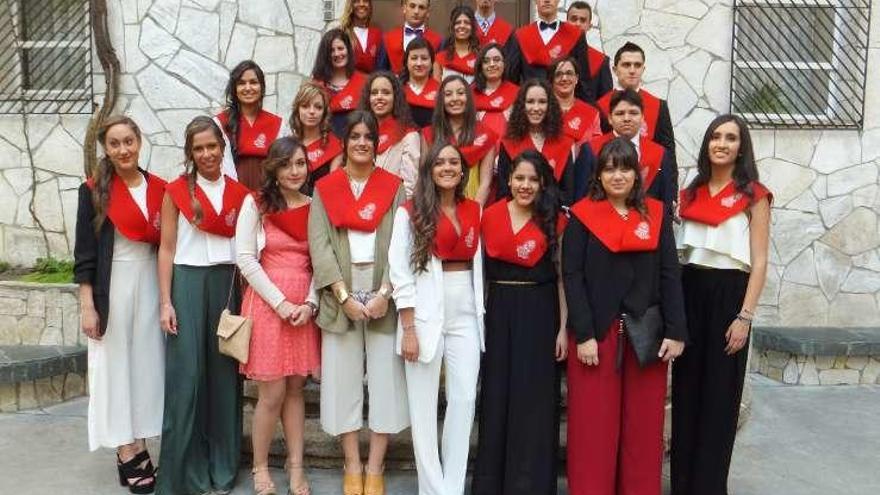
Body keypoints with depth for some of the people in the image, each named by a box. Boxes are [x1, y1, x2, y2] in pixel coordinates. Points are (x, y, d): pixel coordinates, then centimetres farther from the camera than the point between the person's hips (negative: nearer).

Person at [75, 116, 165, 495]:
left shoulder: (159, 189, 5)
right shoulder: (94, 190, -4)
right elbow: (84, 252, -5)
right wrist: (87, 306, -10)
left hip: (151, 283, 3)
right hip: (112, 287, -3)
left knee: (148, 362, 7)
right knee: (115, 364, 2)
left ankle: (139, 447, 18)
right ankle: (126, 454, 11)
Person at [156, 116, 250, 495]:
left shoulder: (239, 193, 8)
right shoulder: (176, 191, 2)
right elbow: (166, 248, 0)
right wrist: (165, 302, -7)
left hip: (228, 284, 3)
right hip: (187, 283, -2)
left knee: (224, 373, 6)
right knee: (186, 374, -4)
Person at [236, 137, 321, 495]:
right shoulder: (256, 203, -1)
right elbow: (245, 259, -7)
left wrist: (310, 303, -7)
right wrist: (281, 302, -12)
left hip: (304, 307, 3)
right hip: (267, 302, -3)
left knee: (295, 389, 10)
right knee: (272, 394, -1)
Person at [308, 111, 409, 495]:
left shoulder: (393, 187, 6)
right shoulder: (325, 188, 7)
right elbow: (318, 243, -2)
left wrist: (384, 292, -14)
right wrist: (344, 295, -13)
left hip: (383, 291, 0)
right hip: (339, 293, 0)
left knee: (385, 377, 1)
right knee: (343, 377, 4)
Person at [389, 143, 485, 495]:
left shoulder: (474, 211, 10)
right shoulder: (410, 212, -3)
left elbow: (479, 264, 12)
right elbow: (400, 272, -8)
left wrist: (481, 315, 6)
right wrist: (408, 329, -12)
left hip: (466, 314, 4)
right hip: (425, 315, -4)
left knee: (465, 399, 4)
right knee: (424, 404, 2)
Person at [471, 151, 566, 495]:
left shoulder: (553, 220, -1)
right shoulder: (490, 216, 5)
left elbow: (562, 275, -2)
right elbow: (482, 267, 11)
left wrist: (564, 327, -6)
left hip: (540, 313, -2)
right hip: (499, 312, 2)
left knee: (534, 400, 3)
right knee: (497, 398, 8)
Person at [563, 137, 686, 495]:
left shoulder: (656, 214, 8)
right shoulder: (583, 215, 0)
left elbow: (670, 275, 5)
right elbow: (572, 276, -5)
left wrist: (675, 331, -3)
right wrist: (583, 334, -12)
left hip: (646, 332, 3)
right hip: (597, 331, -2)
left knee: (644, 424, 8)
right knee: (594, 423, 2)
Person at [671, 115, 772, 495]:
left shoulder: (754, 196, -2)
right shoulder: (690, 193, 10)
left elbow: (759, 262, -7)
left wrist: (745, 316, -14)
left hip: (728, 293, -4)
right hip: (688, 291, 4)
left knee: (719, 392, 3)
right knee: (686, 389, 8)